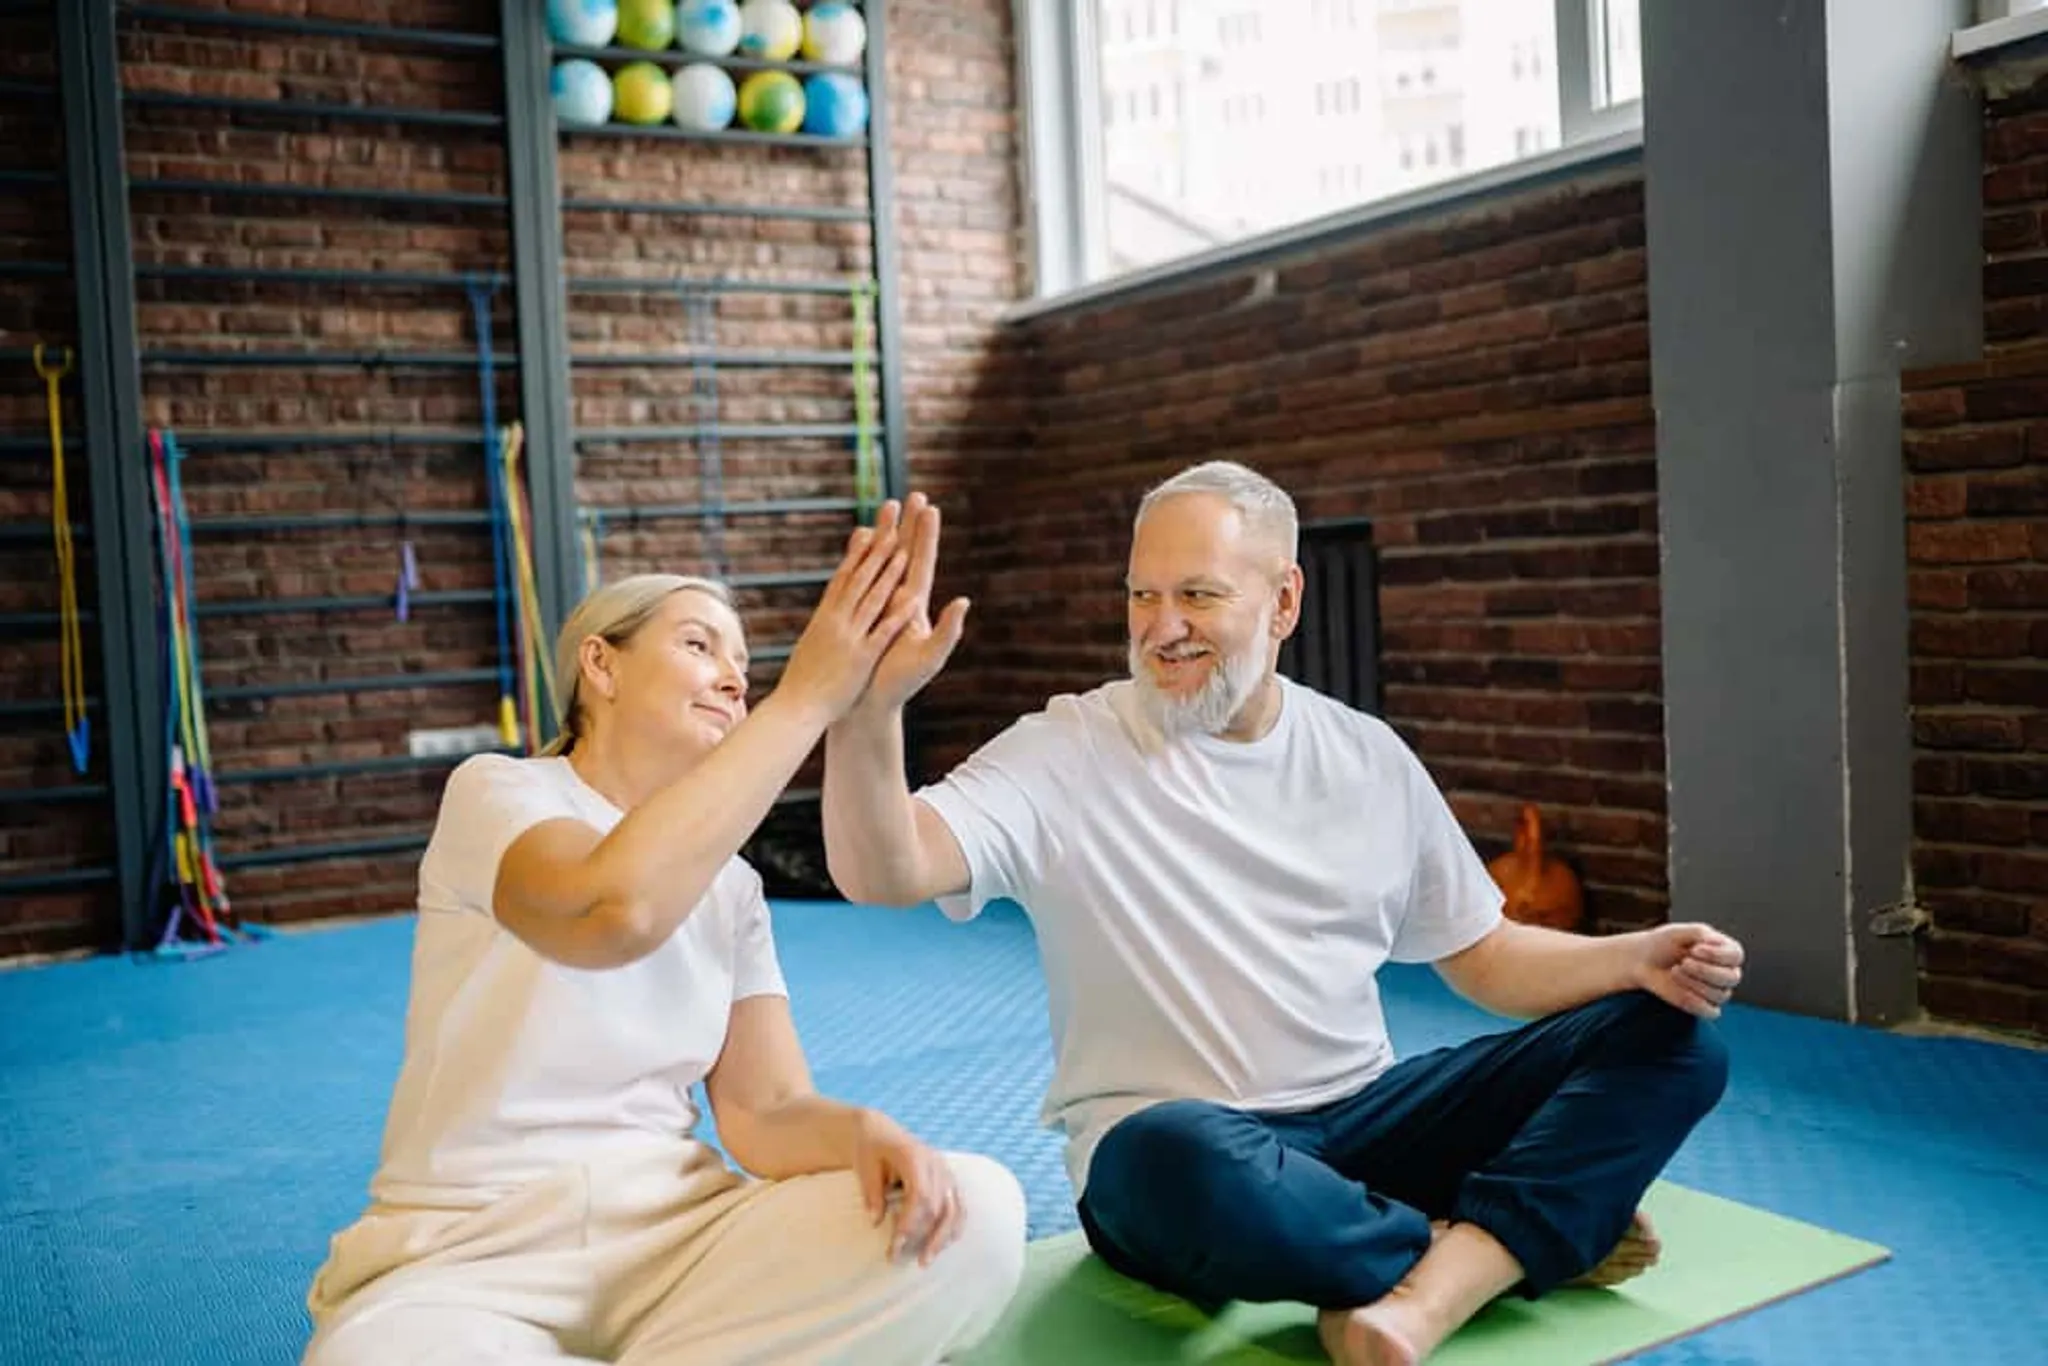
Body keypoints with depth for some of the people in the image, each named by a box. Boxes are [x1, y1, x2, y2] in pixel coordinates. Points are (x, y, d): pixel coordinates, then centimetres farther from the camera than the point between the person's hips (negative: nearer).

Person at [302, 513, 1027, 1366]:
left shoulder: (731, 885, 11)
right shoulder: (495, 792, -6)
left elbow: (766, 1115, 1)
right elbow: (614, 912, -31)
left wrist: (865, 1133, -23)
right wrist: (804, 697, -27)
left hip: (675, 1234, 4)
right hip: (472, 1252, -4)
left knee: (974, 1216, -20)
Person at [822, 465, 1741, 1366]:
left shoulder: (1369, 757, 6)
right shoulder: (1065, 755, -8)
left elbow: (1483, 957, 13)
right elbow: (883, 876, -23)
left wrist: (1637, 958, -6)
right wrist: (872, 706, -41)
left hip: (1362, 1119, 5)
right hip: (1179, 1146, -4)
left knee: (1667, 1039, -6)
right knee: (1186, 1163, -41)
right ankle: (1505, 1245, -13)